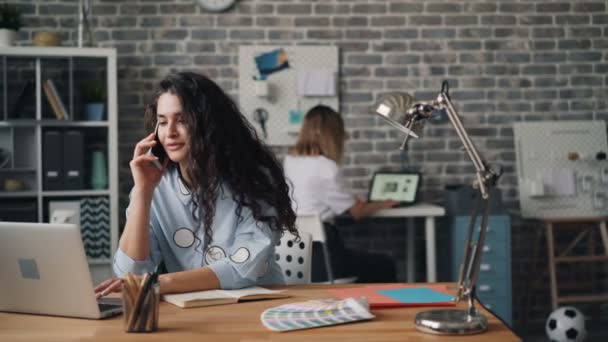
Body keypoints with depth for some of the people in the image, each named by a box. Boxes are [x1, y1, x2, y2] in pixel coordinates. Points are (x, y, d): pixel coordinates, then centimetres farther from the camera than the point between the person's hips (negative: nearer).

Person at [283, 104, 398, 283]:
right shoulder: (324, 167, -14)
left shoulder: (289, 161, 8)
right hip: (318, 256, -8)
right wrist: (383, 204, 14)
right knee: (385, 267, 14)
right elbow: (356, 212, -3)